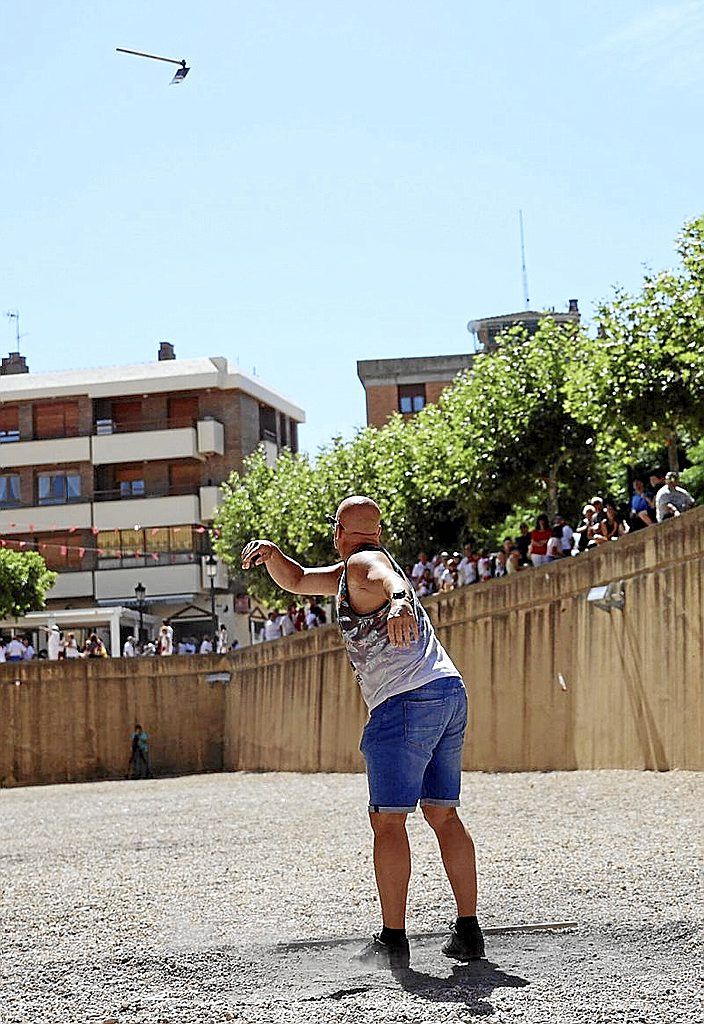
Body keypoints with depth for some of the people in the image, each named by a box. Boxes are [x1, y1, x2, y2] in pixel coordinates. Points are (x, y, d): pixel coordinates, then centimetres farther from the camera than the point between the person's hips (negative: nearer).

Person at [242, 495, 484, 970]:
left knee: (388, 820, -6)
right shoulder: (353, 571, 26)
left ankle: (393, 940, -7)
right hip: (450, 689, 10)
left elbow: (389, 578, -29)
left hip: (406, 700, -10)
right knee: (444, 814, 12)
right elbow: (297, 581, 36)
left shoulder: (363, 562, -3)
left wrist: (399, 602, -52)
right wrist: (271, 553, 17)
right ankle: (469, 931, 11)